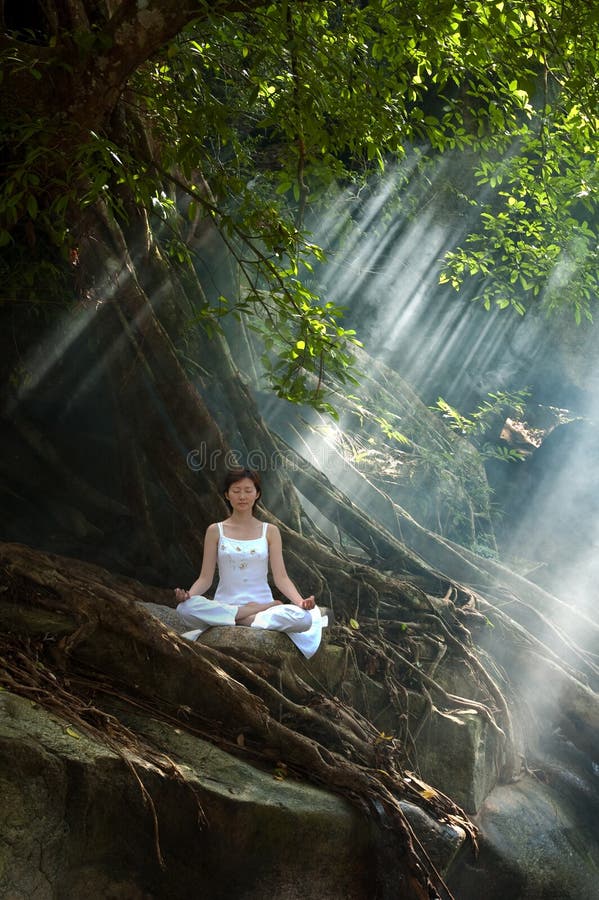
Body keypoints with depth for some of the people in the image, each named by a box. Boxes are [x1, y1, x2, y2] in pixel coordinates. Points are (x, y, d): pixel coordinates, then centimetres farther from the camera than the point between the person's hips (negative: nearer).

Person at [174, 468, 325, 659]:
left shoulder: (270, 531, 8)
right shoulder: (215, 531, 7)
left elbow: (281, 577, 1)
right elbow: (205, 577, 3)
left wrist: (301, 601, -18)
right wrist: (188, 594, -19)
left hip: (262, 603, 0)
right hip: (224, 605, 0)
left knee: (303, 617, -31)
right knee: (185, 608, -34)